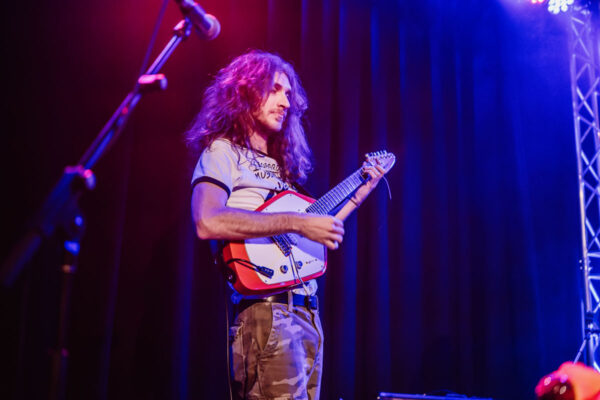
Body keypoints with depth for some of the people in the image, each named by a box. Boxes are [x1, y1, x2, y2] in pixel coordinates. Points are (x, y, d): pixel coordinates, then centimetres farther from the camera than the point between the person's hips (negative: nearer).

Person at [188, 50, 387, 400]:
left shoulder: (281, 164, 21)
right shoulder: (224, 151, -3)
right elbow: (208, 222, -22)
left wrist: (361, 190, 22)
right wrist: (295, 222, -23)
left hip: (307, 312, 8)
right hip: (265, 308, -8)